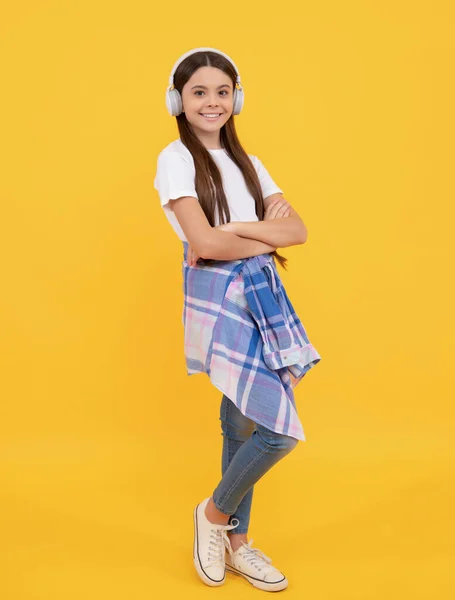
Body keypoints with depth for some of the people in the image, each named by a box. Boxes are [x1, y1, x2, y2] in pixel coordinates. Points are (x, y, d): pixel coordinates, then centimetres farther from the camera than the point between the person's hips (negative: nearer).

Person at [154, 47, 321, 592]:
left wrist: (238, 229, -11)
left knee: (242, 423, 13)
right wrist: (266, 240, -3)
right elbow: (204, 243, -16)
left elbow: (298, 231, 5)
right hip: (217, 298, -6)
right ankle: (215, 512, 15)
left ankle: (235, 542, 28)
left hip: (260, 294, 7)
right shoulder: (175, 159, -4)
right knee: (281, 429, -11)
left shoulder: (246, 162, 15)